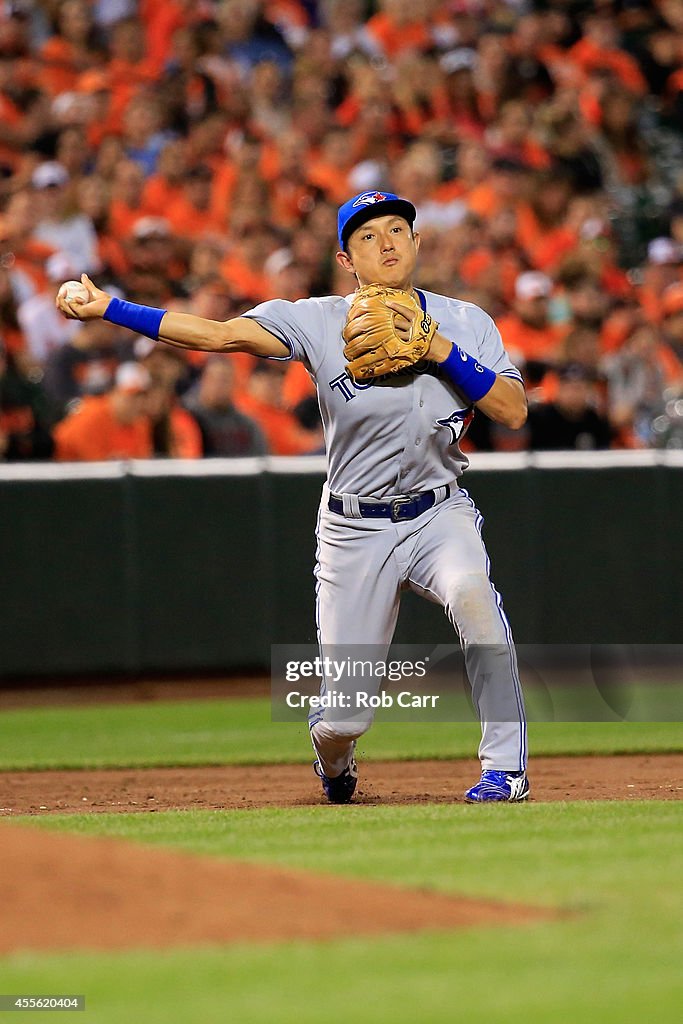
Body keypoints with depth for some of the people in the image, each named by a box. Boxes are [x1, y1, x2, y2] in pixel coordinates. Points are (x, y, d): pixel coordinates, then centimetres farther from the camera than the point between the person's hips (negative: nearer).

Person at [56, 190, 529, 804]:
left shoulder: (464, 324, -1)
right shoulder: (321, 322, -6)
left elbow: (514, 412, -11)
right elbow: (219, 334, -15)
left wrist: (439, 350, -19)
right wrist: (108, 308, -23)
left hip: (439, 515, 0)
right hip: (353, 529, 0)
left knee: (470, 591, -36)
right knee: (344, 719, -2)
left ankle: (505, 766, -24)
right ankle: (333, 758, 39)